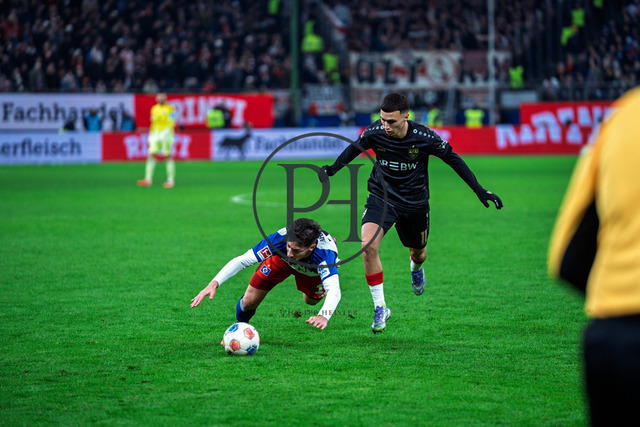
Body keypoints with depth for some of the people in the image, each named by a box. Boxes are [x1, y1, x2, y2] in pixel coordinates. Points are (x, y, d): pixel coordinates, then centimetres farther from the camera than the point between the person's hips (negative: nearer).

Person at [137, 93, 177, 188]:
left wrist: (165, 133, -23)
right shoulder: (154, 109, 14)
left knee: (168, 157, -1)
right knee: (151, 156, -6)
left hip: (166, 135, -5)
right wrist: (150, 136, 19)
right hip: (155, 135, 5)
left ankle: (170, 180, 5)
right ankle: (148, 179, -10)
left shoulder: (170, 109, -5)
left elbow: (171, 124, -12)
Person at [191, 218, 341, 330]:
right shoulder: (279, 239, -44)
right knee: (249, 301, -7)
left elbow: (334, 290, -61)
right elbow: (242, 260, -41)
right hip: (280, 258, 0)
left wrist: (324, 316, -82)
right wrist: (214, 283, -55)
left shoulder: (325, 253, -49)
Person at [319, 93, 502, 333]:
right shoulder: (374, 132, -20)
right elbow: (354, 149, 3)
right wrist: (331, 169, -8)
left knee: (418, 254, 20)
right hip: (381, 196, 0)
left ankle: (416, 268, 62)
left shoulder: (424, 137, -24)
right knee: (368, 246, -24)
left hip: (415, 202, 0)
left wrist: (479, 191, -8)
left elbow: (453, 160, -9)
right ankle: (380, 308, -11)